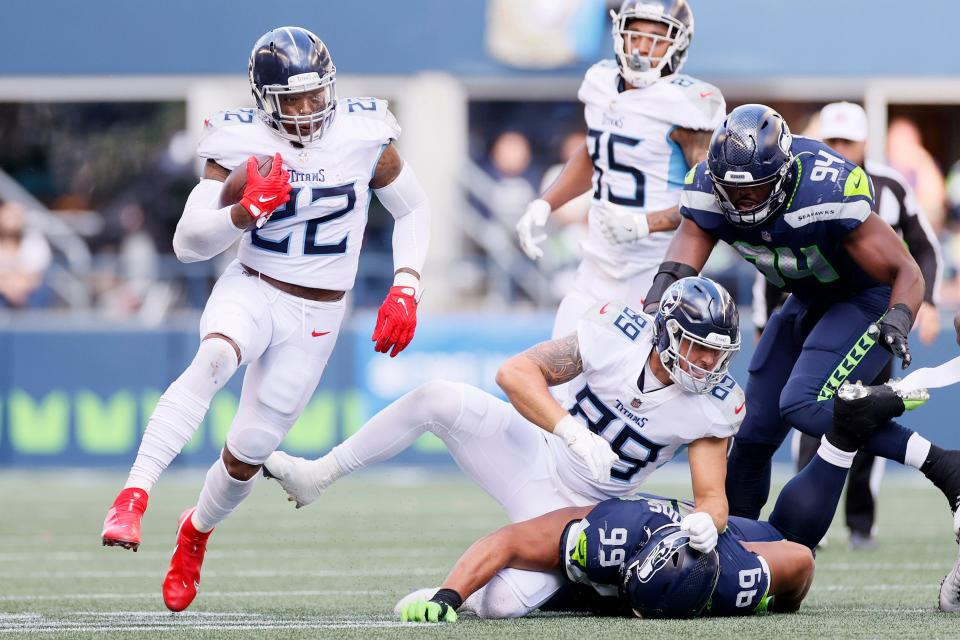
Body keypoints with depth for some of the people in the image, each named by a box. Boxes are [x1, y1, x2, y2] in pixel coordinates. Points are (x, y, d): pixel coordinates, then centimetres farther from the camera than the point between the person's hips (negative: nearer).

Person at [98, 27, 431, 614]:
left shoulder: (364, 136, -9)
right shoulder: (241, 144, -11)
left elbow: (412, 209, 7)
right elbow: (188, 242, -11)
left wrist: (406, 289, -3)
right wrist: (249, 210, -28)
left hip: (316, 318, 1)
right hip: (251, 291, -1)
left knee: (248, 451, 3)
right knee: (214, 358, -37)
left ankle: (197, 530, 37)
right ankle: (133, 498, -42)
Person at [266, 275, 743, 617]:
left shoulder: (713, 405, -14)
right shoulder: (620, 337, -16)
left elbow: (713, 496, -13)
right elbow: (516, 372, -20)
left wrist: (704, 521, -39)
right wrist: (573, 431, -35)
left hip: (570, 512, 0)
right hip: (532, 455, 0)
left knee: (509, 602, -26)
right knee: (441, 398, -26)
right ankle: (316, 477, -9)